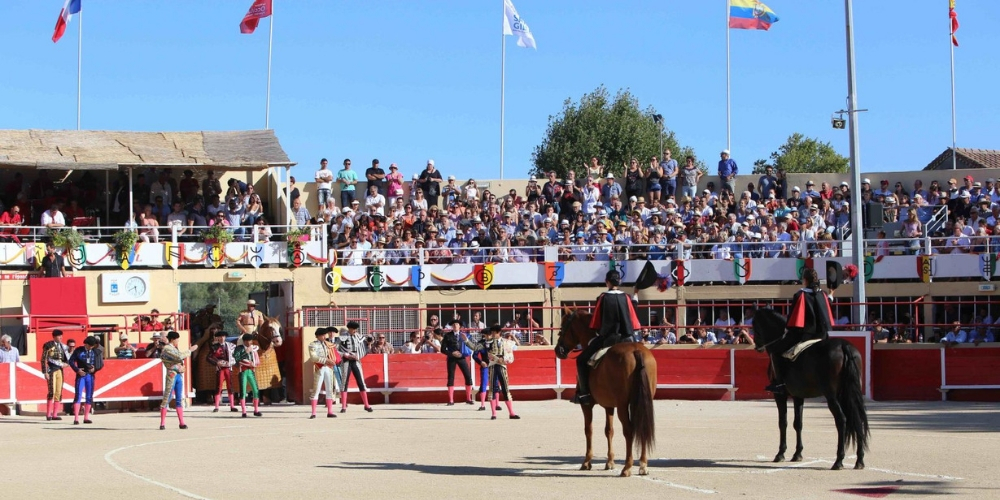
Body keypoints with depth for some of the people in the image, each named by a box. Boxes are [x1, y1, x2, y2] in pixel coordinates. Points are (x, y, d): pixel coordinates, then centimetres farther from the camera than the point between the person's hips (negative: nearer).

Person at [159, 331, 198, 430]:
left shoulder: (174, 348, 17)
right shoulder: (167, 348, -9)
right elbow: (179, 356, -21)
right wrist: (190, 350, -14)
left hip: (179, 375, 8)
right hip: (172, 374, -8)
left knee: (179, 399, 7)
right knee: (167, 399, -5)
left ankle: (182, 423, 7)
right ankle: (162, 423, -2)